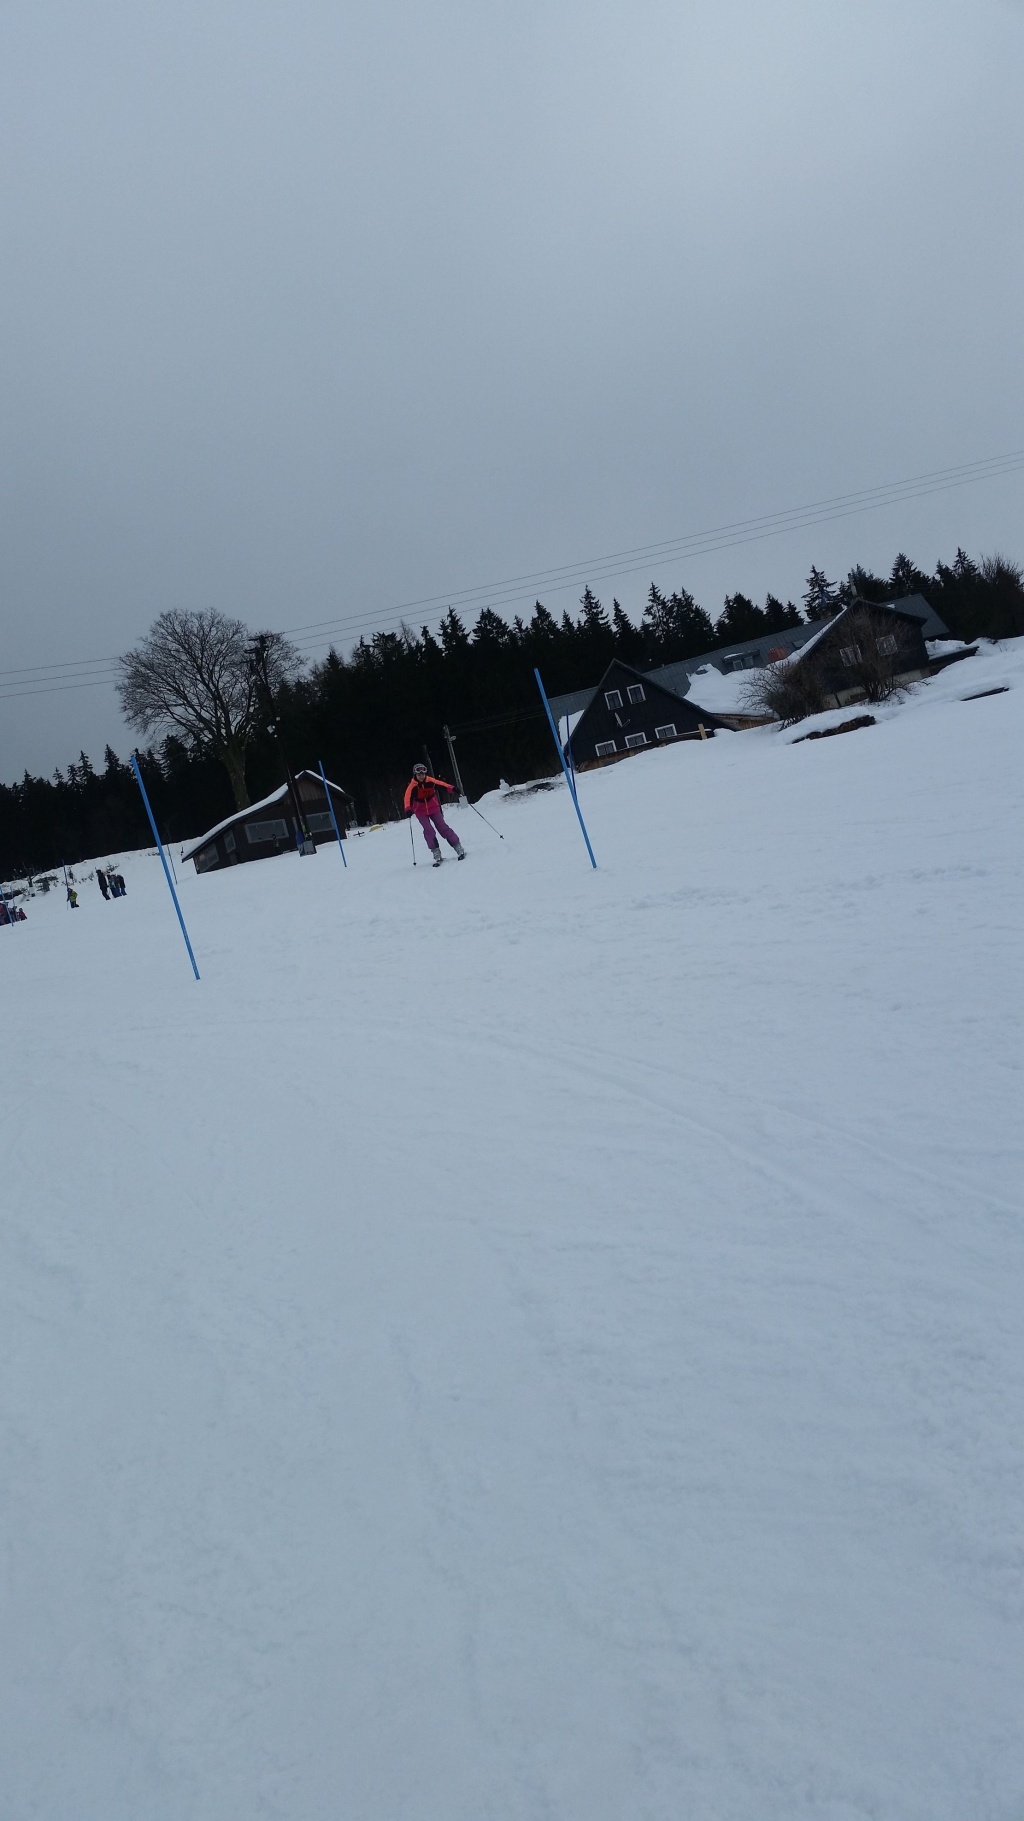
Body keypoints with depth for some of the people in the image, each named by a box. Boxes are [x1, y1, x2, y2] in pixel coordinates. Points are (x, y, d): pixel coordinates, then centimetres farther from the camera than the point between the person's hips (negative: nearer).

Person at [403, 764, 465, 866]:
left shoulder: (431, 781, -11)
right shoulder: (412, 786, -16)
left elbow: (441, 785, -19)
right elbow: (408, 798, -26)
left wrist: (451, 788, -39)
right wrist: (408, 809, -44)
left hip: (434, 809, 1)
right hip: (421, 812, -1)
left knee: (442, 827, -5)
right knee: (428, 830, -14)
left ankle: (459, 848, 1)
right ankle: (436, 854, -11)